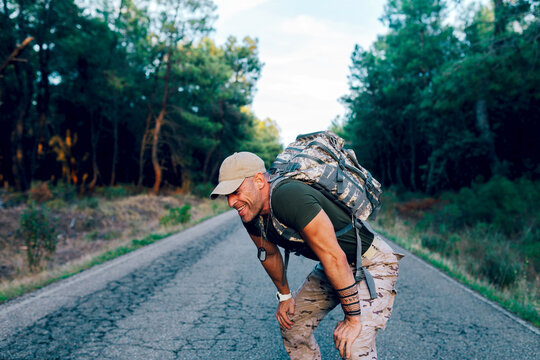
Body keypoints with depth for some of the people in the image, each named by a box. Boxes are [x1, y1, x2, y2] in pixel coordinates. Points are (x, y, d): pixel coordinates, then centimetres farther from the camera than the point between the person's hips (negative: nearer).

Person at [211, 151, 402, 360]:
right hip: (332, 265, 8)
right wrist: (284, 296, 19)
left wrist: (353, 318, -25)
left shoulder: (289, 198, -35)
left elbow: (334, 258, -33)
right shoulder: (250, 214, -8)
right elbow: (269, 254, 11)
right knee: (292, 324, 12)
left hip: (373, 263, -8)